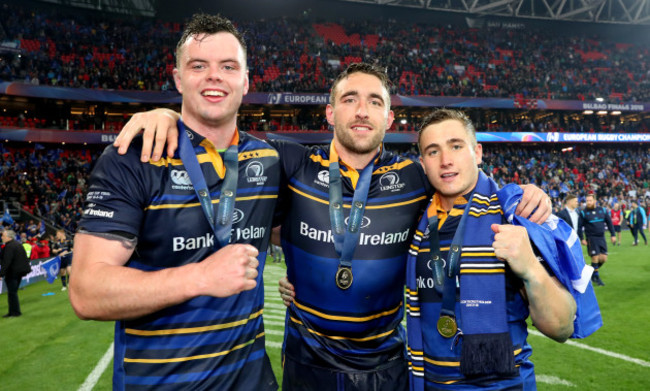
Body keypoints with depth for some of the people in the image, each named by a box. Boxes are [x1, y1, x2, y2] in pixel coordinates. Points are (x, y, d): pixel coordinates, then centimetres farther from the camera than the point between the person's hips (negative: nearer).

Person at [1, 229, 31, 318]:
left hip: (12, 272, -10)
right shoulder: (18, 244, 13)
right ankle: (13, 312, 22)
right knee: (13, 292, 16)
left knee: (12, 293, -3)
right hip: (19, 270, 10)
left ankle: (15, 312, 2)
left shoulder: (9, 246, -18)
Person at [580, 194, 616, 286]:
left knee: (603, 259, 0)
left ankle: (592, 272, 24)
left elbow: (609, 223, 13)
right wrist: (582, 239, -8)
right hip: (591, 238, -4)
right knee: (595, 258, -7)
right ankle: (596, 278, 9)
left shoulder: (602, 210, 6)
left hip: (602, 238, 4)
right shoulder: (584, 213, -5)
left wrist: (613, 235, 8)